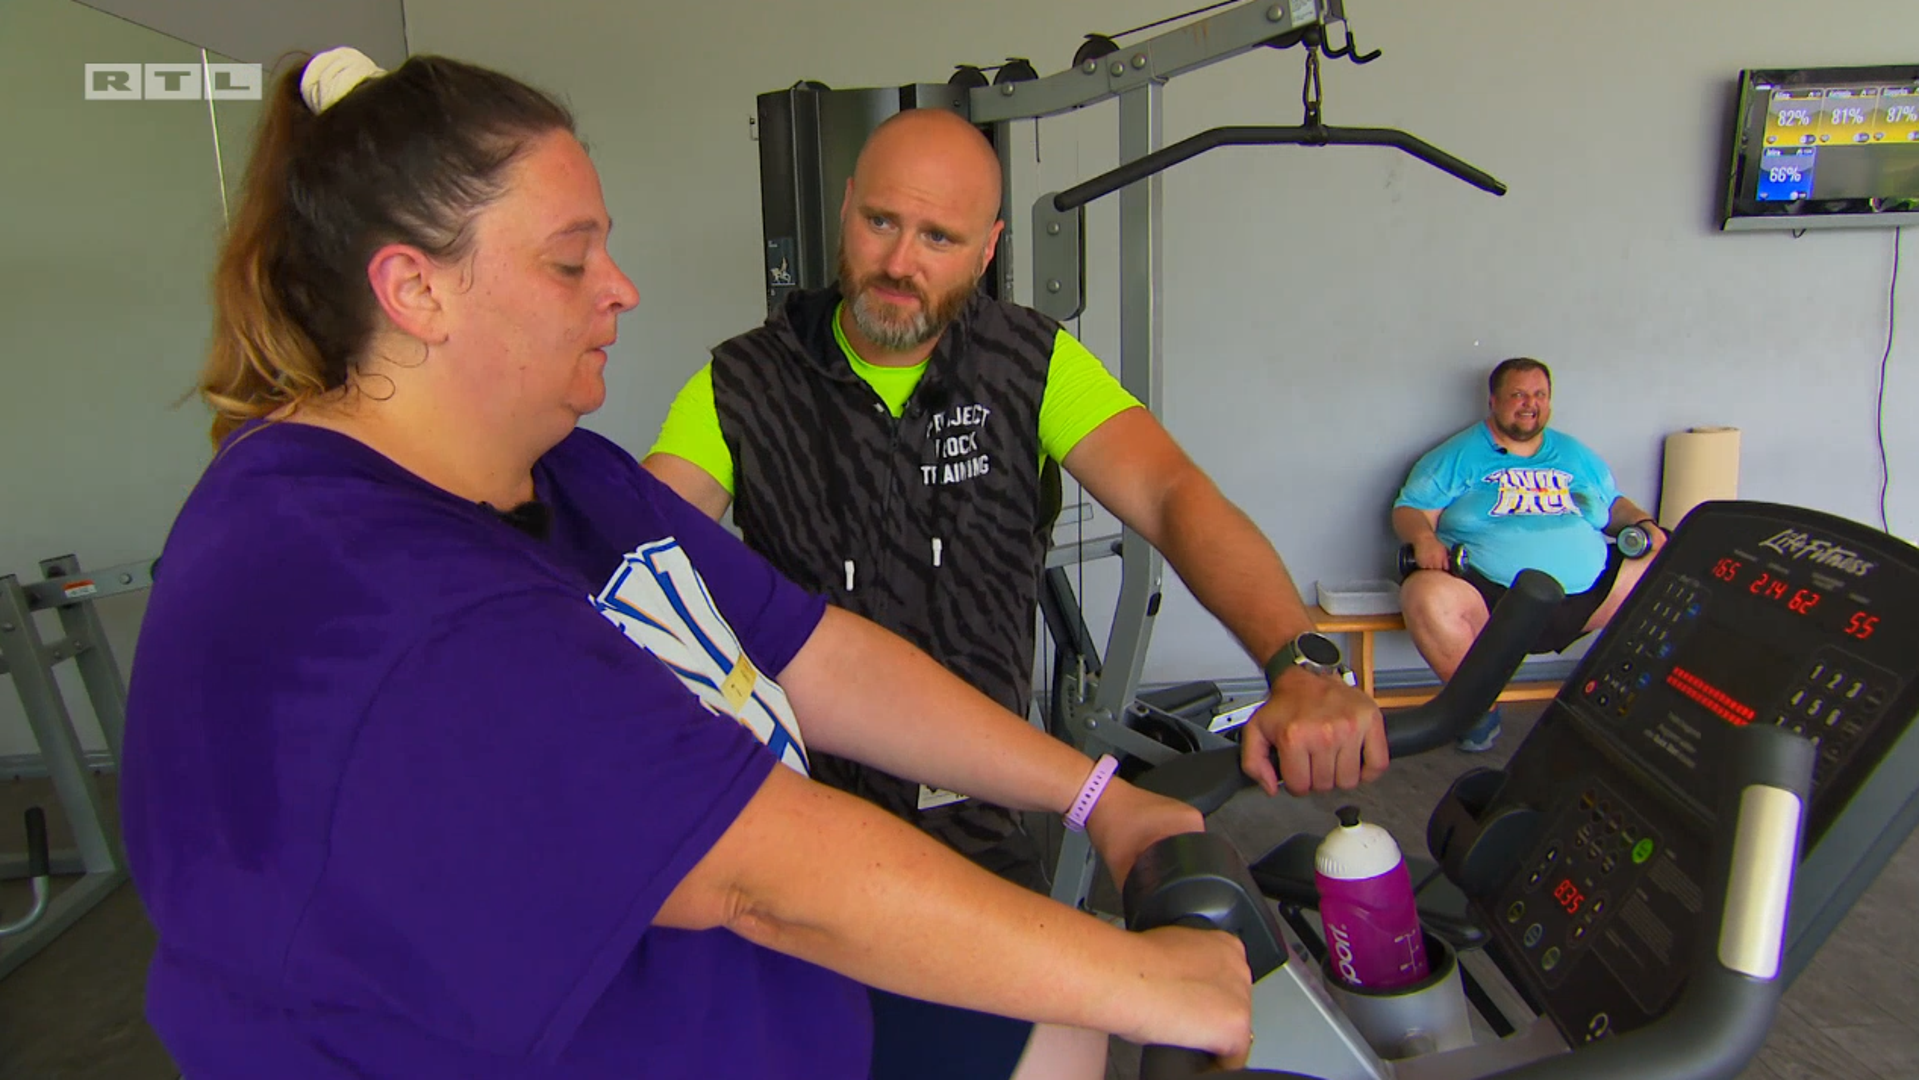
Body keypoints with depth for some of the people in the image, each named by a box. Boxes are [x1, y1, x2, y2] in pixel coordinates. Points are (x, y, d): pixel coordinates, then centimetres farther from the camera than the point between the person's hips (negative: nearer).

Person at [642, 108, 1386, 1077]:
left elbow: (1173, 495, -14)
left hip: (978, 814, 1)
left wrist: (1302, 667, -30)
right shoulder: (740, 384, -3)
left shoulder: (1034, 364, 0)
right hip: (796, 803, -1)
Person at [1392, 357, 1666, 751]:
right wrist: (1423, 537, -18)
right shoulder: (1457, 456, 9)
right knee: (1427, 597, -35)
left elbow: (1615, 504, 30)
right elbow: (1409, 509, 4)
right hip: (1487, 594, -4)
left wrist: (1642, 524, 8)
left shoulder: (1577, 455, 23)